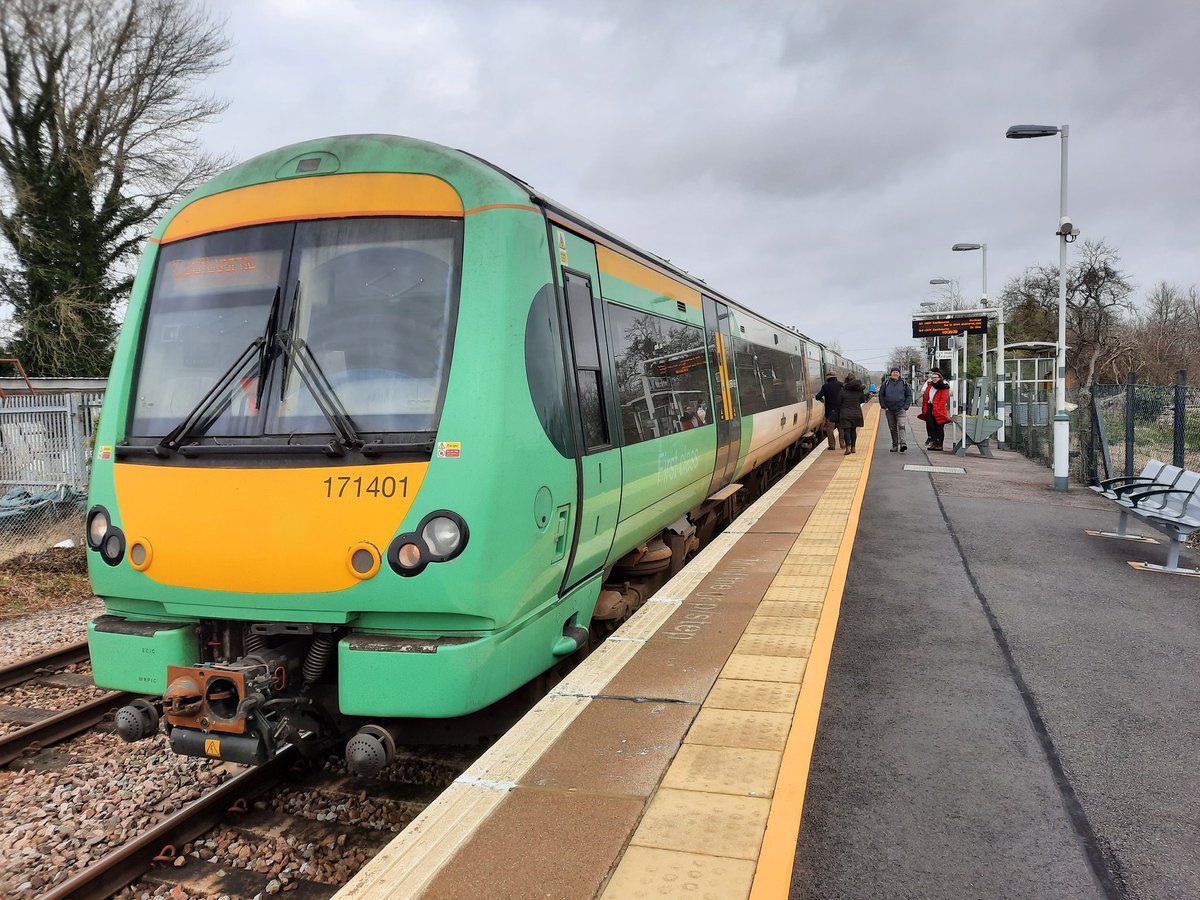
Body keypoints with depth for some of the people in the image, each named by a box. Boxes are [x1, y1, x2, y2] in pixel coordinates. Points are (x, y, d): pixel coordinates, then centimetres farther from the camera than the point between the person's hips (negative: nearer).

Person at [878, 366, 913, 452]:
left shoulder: (904, 383, 4)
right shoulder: (886, 383, 5)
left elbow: (909, 395, 8)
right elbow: (881, 395, 10)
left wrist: (906, 406, -2)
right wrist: (884, 406, 1)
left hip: (900, 409, -2)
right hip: (889, 410, 2)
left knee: (901, 426, -17)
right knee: (892, 428, 8)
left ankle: (902, 443, -25)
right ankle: (895, 445, 14)